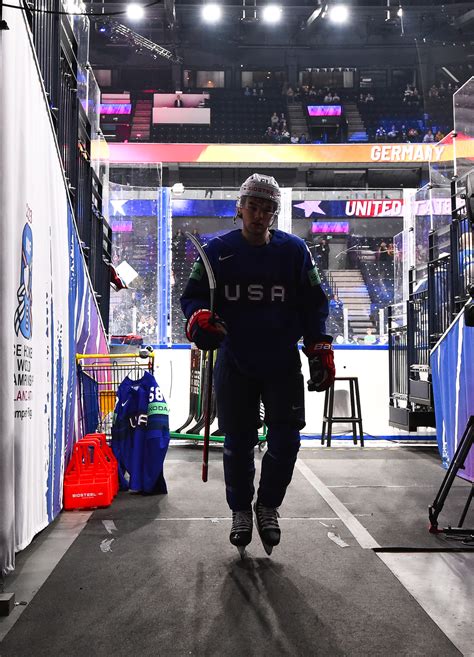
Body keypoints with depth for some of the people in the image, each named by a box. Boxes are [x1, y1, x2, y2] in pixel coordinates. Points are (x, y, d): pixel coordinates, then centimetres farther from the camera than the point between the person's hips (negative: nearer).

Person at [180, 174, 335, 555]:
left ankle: (268, 505, 20)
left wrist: (320, 350, -1)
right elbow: (193, 294, 5)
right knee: (238, 443, 7)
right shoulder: (218, 250, 1)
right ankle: (241, 510, 26)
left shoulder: (294, 250, 2)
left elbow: (314, 303, 6)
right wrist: (199, 317, -18)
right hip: (234, 362, 0)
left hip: (283, 363, 0)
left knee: (286, 440, -3)